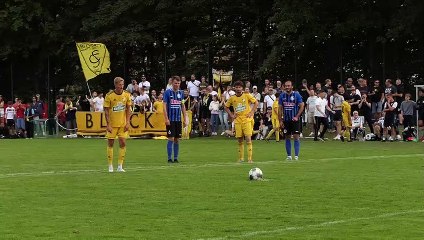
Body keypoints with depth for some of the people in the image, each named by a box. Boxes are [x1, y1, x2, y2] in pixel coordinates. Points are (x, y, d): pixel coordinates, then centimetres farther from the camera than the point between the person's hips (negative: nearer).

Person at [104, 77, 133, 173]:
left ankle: (120, 166, 4)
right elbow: (106, 111, -8)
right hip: (112, 124, -2)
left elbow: (128, 109, 6)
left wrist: (127, 122, -2)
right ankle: (110, 166, 11)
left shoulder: (127, 95, -1)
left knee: (123, 143, -4)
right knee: (110, 144, 2)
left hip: (123, 124, 2)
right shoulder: (109, 96, -11)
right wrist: (108, 124, -13)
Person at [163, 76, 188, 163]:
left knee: (177, 140, 6)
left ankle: (176, 158, 12)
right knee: (171, 139, -6)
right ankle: (169, 158, 0)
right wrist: (166, 119, -13)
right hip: (171, 120, -5)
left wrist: (185, 119, 11)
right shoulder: (168, 92, -4)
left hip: (178, 120, 5)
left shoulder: (181, 93, 10)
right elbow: (164, 106, -6)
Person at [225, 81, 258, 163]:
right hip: (237, 121, 3)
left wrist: (252, 112, -4)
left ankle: (250, 158, -11)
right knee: (240, 140, 5)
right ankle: (241, 158, 13)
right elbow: (226, 107, 19)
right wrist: (231, 115, 7)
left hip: (247, 120, -3)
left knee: (248, 139, -11)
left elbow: (256, 103, 4)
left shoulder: (247, 96, -2)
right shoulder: (232, 98, 5)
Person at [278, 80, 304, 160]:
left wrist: (297, 117, -13)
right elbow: (280, 109, 7)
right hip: (286, 120, 3)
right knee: (287, 138, 7)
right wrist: (280, 121, 2)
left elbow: (302, 106, -4)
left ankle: (296, 155, -6)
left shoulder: (296, 95, -5)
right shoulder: (282, 95, 4)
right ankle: (289, 156, 14)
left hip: (295, 120, -3)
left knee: (296, 137, -7)